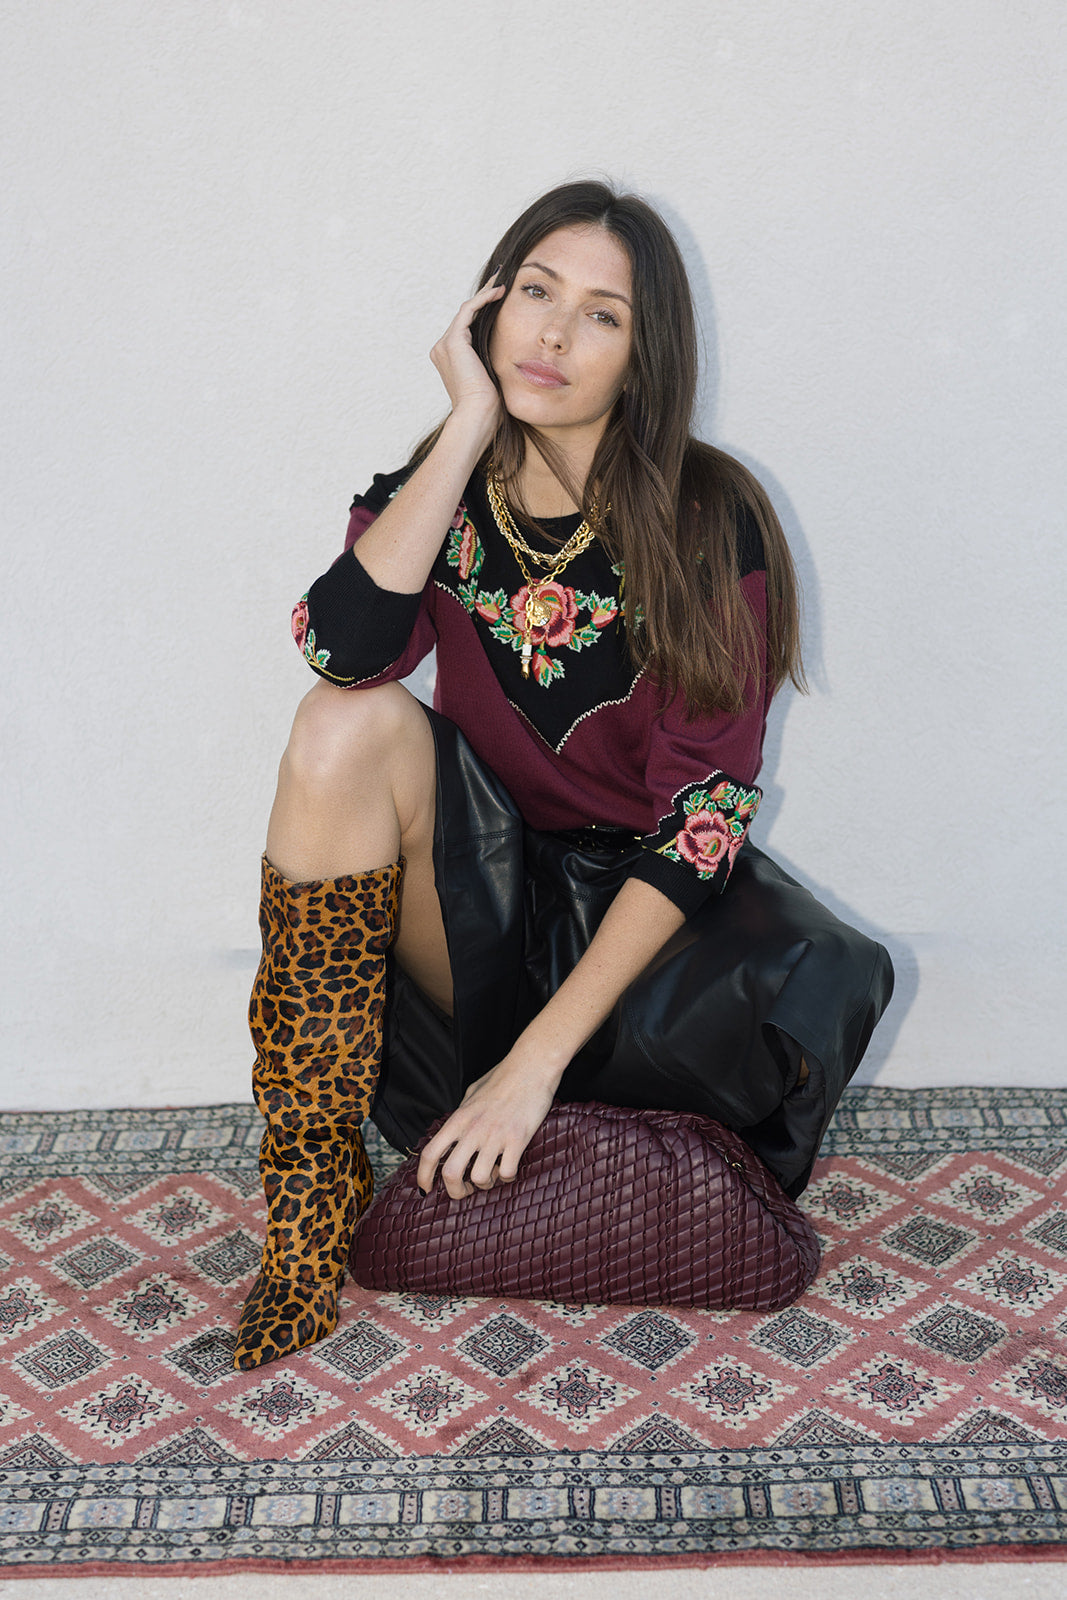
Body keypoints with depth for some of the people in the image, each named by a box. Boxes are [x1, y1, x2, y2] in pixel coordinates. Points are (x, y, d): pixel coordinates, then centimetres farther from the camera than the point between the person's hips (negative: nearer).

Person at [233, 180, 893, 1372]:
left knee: (817, 989, -32)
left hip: (637, 911, -2)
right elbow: (344, 648, -23)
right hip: (478, 897, 2)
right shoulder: (437, 499, 0)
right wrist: (470, 426, -19)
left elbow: (702, 816, -15)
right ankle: (314, 1206, -20)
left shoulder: (711, 524, -9)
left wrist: (538, 1057, -22)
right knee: (352, 723, -26)